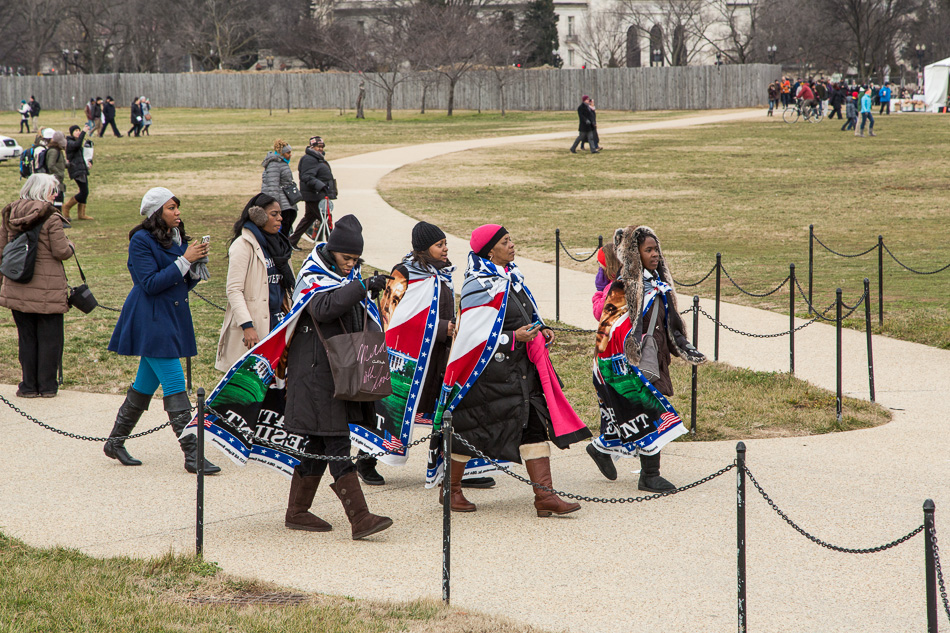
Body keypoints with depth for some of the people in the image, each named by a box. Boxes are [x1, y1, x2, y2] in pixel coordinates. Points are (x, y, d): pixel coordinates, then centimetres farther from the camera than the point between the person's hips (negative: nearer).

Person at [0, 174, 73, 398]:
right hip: (47, 289, -5)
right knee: (49, 337, 7)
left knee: (26, 336, 13)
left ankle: (28, 385, 15)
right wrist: (70, 246, 8)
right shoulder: (51, 218, -13)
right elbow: (62, 252, -13)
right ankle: (47, 385, 11)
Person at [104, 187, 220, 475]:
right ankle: (192, 454, -11)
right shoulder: (142, 240, -11)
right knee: (175, 385, -10)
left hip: (173, 319, 8)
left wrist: (196, 265, -5)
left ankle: (115, 443, 26)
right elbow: (151, 283, -19)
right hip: (151, 323, -8)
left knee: (146, 383, 14)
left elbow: (185, 283, 15)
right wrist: (184, 260, -20)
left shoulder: (176, 238, 12)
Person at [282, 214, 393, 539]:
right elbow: (322, 308, -31)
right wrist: (364, 287, -34)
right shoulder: (313, 277, -9)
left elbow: (366, 321, 22)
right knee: (336, 443, -12)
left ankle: (297, 512, 22)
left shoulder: (350, 279, 16)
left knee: (319, 443, 12)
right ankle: (359, 518, -19)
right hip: (316, 372, -9)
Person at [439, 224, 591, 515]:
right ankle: (451, 489, 23)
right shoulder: (479, 286, -16)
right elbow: (473, 335, -20)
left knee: (536, 424, -1)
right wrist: (515, 337, -22)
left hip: (521, 365, 8)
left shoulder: (511, 276, 12)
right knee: (470, 428, 4)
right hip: (489, 369, -8)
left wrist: (539, 330, 6)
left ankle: (544, 495, -4)